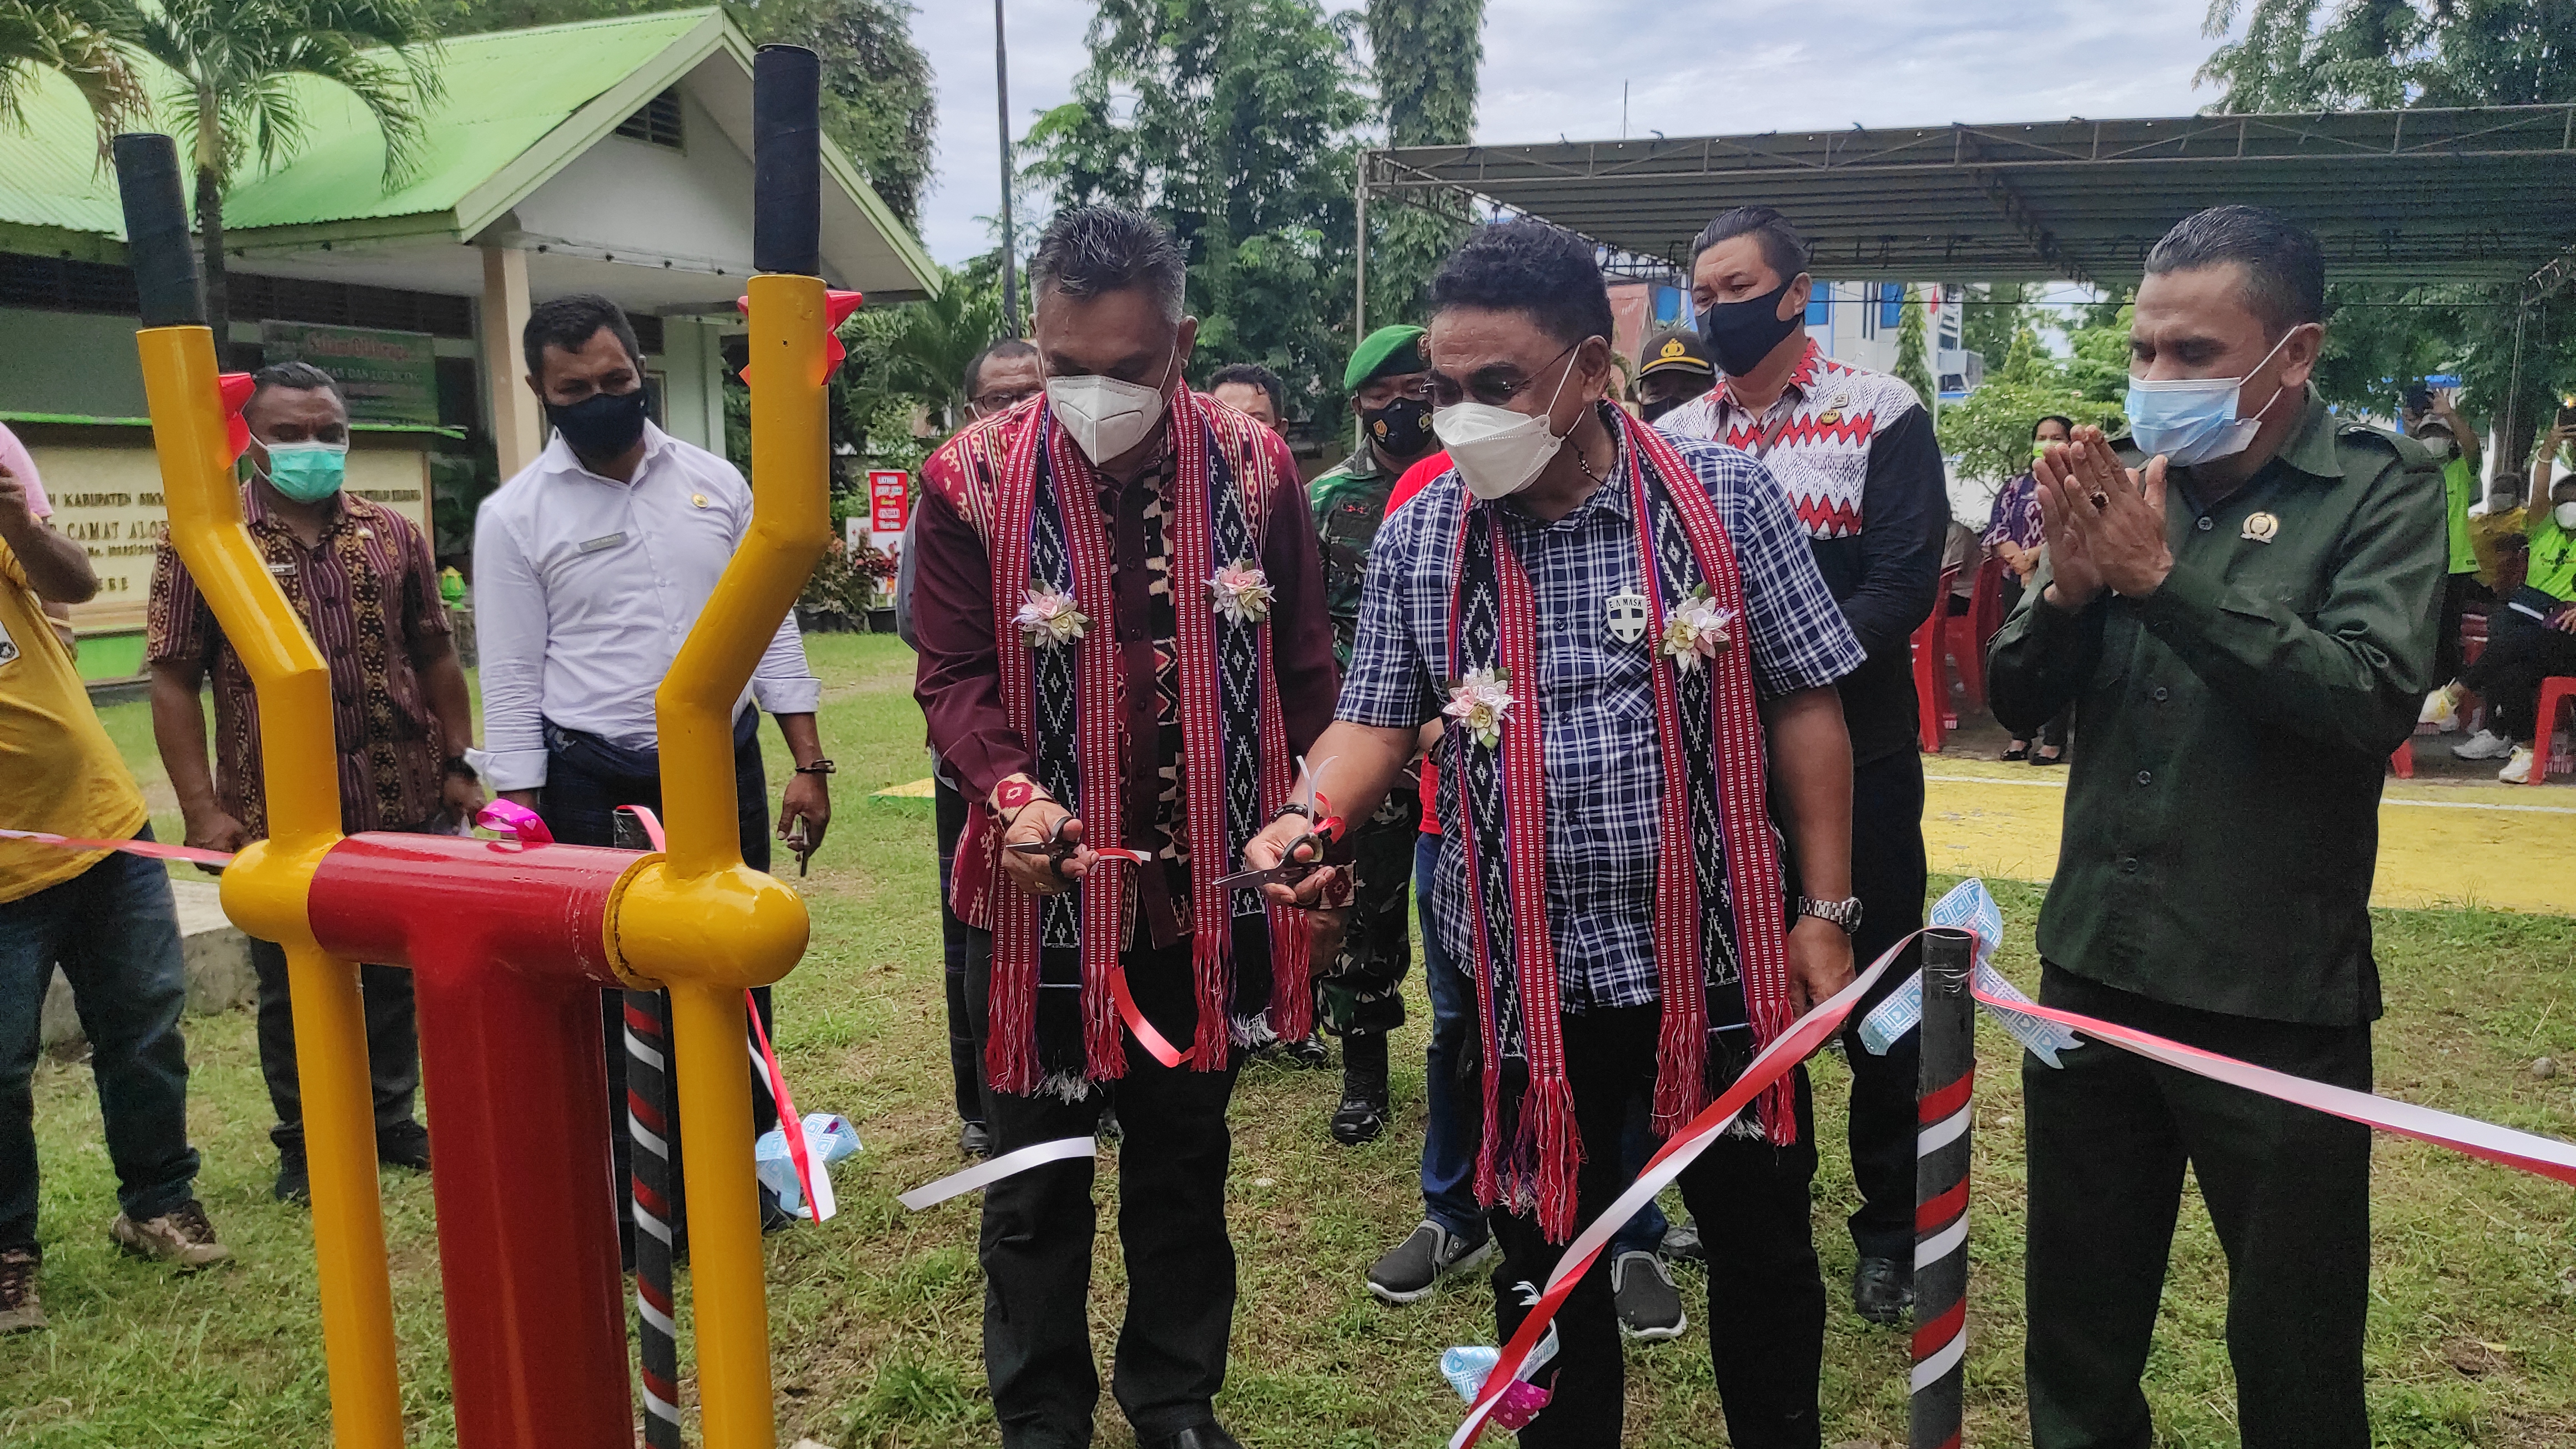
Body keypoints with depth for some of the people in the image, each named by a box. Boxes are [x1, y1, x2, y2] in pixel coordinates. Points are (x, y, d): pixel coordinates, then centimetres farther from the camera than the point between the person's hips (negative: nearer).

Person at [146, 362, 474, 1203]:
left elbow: (435, 659, 11)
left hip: (403, 806, 3)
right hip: (277, 818, -2)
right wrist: (203, 810, -10)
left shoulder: (392, 536, 7)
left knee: (398, 975, 14)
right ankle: (305, 1146, 28)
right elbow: (173, 682, -4)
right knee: (293, 991, 10)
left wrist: (458, 765, 6)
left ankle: (391, 1119, 33)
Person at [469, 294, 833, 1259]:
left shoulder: (715, 482, 4)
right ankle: (628, 1215, 23)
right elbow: (513, 686, -3)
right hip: (597, 789, -3)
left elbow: (770, 627, 6)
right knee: (614, 1004, 7)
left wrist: (808, 764, 1)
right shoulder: (514, 516, -4)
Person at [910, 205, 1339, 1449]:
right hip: (1041, 891, -1)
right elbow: (953, 672, -6)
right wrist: (1009, 786, -26)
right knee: (1038, 1174, 12)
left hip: (1211, 885, 2)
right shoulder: (973, 478, -8)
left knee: (1186, 1161, 17)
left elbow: (1302, 667, 5)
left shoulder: (1253, 466, -2)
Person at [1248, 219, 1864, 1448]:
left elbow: (1804, 706, -2)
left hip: (1716, 955, 0)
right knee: (1548, 1264, 16)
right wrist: (1306, 822, -18)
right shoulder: (1416, 538, -2)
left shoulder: (1722, 497, -6)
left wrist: (1825, 911, -3)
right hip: (1527, 976, 1)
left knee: (1763, 1243, 16)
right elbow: (1379, 721, 2)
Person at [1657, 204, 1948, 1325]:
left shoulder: (1883, 417, -5)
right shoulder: (1671, 439, 8)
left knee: (1876, 997, 7)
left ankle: (1890, 1231, 24)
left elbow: (1902, 584, -15)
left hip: (1853, 754, -4)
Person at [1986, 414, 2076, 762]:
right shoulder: (2017, 485, 15)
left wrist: (2031, 556, -15)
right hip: (2019, 585, 4)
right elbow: (1995, 532, 4)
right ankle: (2020, 734, 14)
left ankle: (2054, 740, 0)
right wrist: (2023, 565, -10)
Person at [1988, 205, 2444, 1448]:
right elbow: (2017, 701, 3)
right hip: (2092, 971, 4)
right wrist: (2068, 586, -16)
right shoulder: (2128, 479, 4)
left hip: (2275, 997, -4)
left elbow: (2374, 701, -22)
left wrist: (2164, 574, -25)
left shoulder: (2381, 489, -6)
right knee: (2075, 1325, 19)